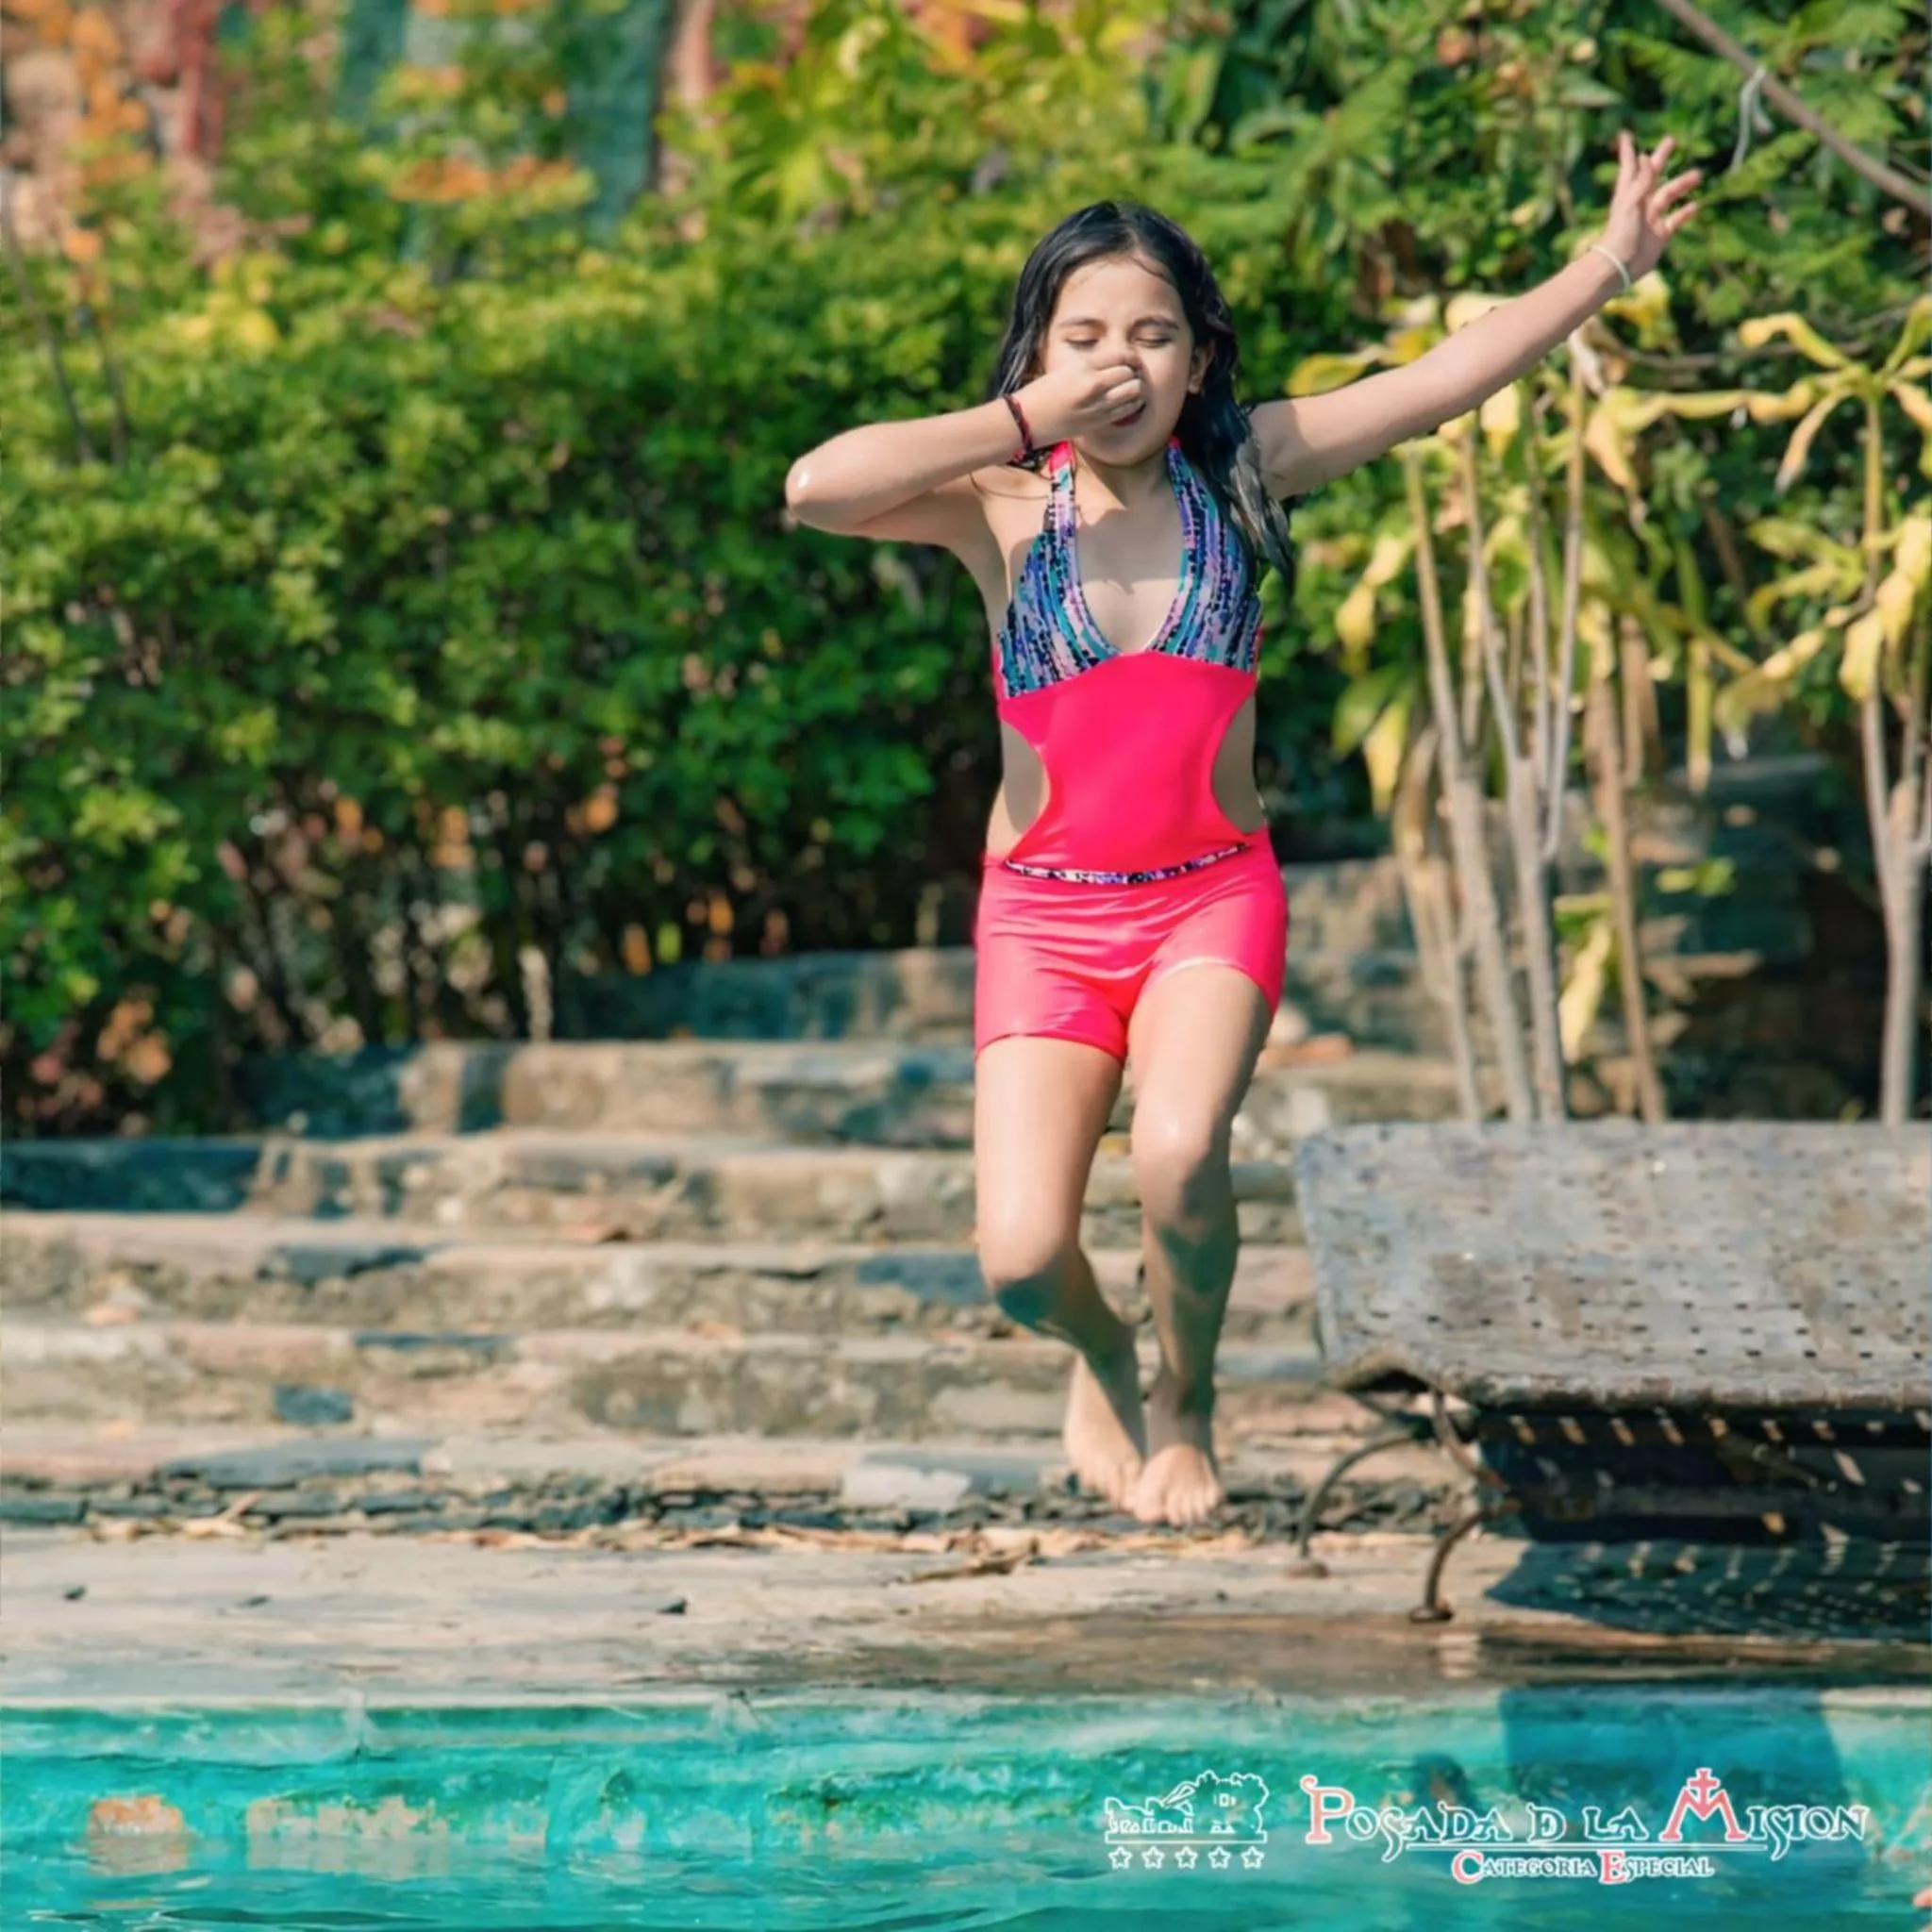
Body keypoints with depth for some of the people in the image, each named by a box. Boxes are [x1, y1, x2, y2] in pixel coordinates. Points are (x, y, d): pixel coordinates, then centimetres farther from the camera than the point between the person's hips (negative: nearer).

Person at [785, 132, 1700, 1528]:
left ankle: (1186, 1396, 4)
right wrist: (1025, 420, -20)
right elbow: (817, 489, -25)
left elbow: (1444, 381, 1)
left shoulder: (1239, 468, 0)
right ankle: (1102, 1358, 26)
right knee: (1023, 1260, -15)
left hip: (1215, 900, 1)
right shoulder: (1003, 505, -7)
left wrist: (1607, 265, -1)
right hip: (1043, 912, 0)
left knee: (1179, 1151, -29)